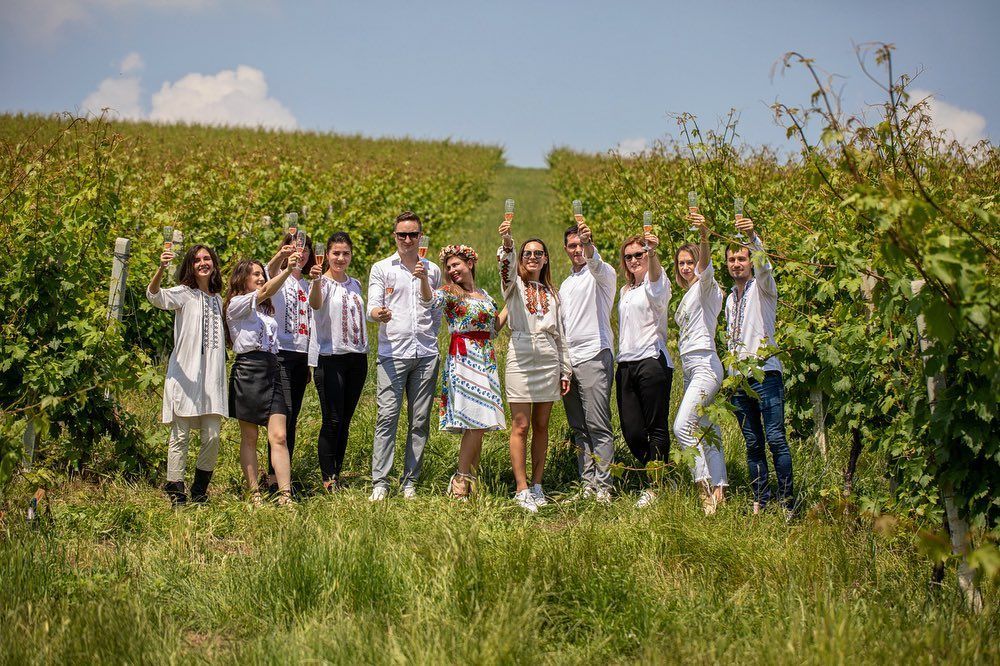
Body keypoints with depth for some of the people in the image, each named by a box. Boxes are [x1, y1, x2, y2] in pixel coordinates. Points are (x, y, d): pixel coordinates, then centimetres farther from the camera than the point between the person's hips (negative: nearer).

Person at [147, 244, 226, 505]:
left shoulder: (218, 299, 18)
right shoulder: (183, 293, 0)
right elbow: (155, 296, -22)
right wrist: (161, 269, -41)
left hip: (212, 377, 5)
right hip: (185, 374, -5)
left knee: (212, 437, 1)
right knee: (180, 437, -4)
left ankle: (199, 492, 14)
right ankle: (175, 493, 2)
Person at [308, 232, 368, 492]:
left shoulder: (355, 284, 14)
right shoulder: (323, 282, -6)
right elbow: (315, 304, -29)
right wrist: (316, 281, -49)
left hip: (357, 357, 6)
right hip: (330, 357, -6)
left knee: (345, 420, 9)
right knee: (332, 420, -9)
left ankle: (337, 473, 17)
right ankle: (328, 478, -3)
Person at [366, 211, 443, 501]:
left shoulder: (433, 270, 16)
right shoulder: (381, 269, 6)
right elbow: (372, 306, -3)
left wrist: (429, 335, 13)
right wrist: (378, 314, -25)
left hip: (426, 354, 3)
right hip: (393, 353, -3)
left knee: (420, 421, 3)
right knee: (387, 417, -10)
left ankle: (410, 482, 9)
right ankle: (380, 483, -9)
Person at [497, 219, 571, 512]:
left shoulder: (551, 293, 18)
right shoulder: (514, 285, 6)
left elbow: (560, 334, 18)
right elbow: (506, 266, -19)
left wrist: (565, 371, 12)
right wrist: (506, 242, -39)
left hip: (549, 360, 4)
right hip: (521, 358, -4)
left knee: (541, 425, 6)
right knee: (521, 426, -6)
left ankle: (537, 487, 12)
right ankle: (522, 490, -6)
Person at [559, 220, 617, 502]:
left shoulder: (602, 274, 2)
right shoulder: (565, 285, 24)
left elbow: (597, 265, -24)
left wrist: (589, 244, -46)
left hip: (594, 357, -7)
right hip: (567, 361, 7)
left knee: (598, 426, -10)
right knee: (579, 428, 5)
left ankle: (602, 486, -10)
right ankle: (587, 484, 7)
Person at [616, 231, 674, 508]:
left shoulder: (657, 283, 0)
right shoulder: (625, 291, 23)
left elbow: (656, 279, -27)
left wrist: (652, 253, -46)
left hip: (652, 361, -7)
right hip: (625, 365, 7)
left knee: (656, 428, -4)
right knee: (632, 432, 1)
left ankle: (655, 487, 3)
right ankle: (659, 477, 15)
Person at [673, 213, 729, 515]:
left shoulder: (706, 286, -4)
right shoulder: (688, 295, 22)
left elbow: (705, 266, -27)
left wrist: (704, 237, -44)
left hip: (704, 364, -9)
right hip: (689, 367, 9)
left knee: (682, 427, -19)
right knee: (707, 432, 7)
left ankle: (705, 487, -15)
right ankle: (718, 491, 8)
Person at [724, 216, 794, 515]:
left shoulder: (762, 288, 2)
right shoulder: (730, 298, 21)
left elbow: (763, 265, -21)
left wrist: (752, 237, -38)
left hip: (764, 371, -6)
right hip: (738, 377, 6)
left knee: (775, 438, -12)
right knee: (753, 443, 6)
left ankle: (786, 502, -9)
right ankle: (760, 501, 9)